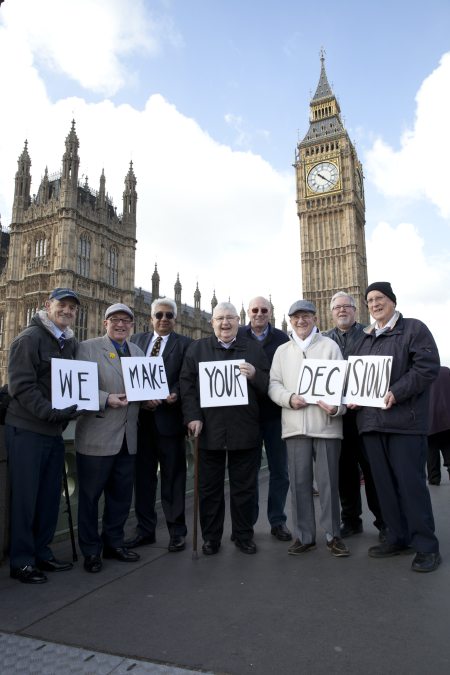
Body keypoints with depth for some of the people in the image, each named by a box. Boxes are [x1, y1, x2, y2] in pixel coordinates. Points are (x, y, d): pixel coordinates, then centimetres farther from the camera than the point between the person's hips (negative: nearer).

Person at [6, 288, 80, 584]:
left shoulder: (71, 344, 12)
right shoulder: (30, 338, -9)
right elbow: (21, 385, -16)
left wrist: (73, 409, 0)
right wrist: (51, 412, -23)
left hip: (56, 431, 7)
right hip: (27, 430, -7)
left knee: (50, 496, 13)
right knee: (25, 497, 3)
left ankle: (41, 552, 28)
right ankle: (21, 561, 18)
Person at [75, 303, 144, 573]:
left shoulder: (138, 351, 14)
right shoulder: (88, 348, -3)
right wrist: (107, 399, -22)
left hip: (128, 437, 5)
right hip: (97, 436, -5)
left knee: (122, 495, 15)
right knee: (90, 495, 8)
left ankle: (114, 542, 33)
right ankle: (91, 550, 25)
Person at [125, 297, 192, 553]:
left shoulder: (185, 344, 1)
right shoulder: (137, 340, 12)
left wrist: (175, 395, -22)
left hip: (169, 417, -3)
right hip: (141, 417, 4)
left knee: (173, 477, 6)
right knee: (143, 476, 12)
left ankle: (177, 531, 20)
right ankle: (145, 530, 27)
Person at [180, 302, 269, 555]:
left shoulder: (254, 349, 7)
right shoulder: (197, 348, 8)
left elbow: (267, 386, 4)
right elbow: (187, 384, 2)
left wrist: (254, 375, -16)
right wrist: (193, 417, -9)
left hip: (245, 430, 0)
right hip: (208, 430, 0)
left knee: (245, 487, 11)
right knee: (209, 488, 11)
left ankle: (244, 535, 29)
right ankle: (211, 537, 27)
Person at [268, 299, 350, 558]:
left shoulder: (329, 346, 5)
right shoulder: (282, 351, 14)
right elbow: (273, 384, 9)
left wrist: (337, 407, -18)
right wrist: (289, 398, -10)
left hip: (326, 424, -2)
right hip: (295, 425, 2)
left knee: (328, 481, 4)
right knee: (299, 481, 7)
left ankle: (333, 535, 20)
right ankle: (304, 536, 20)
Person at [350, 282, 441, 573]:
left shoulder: (414, 329, 1)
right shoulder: (365, 339, 20)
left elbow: (428, 366, -10)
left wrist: (396, 393, -19)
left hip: (405, 420, -6)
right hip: (371, 420, 6)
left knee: (411, 482, -3)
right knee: (384, 483, 10)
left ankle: (426, 545, 11)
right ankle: (398, 538, 22)